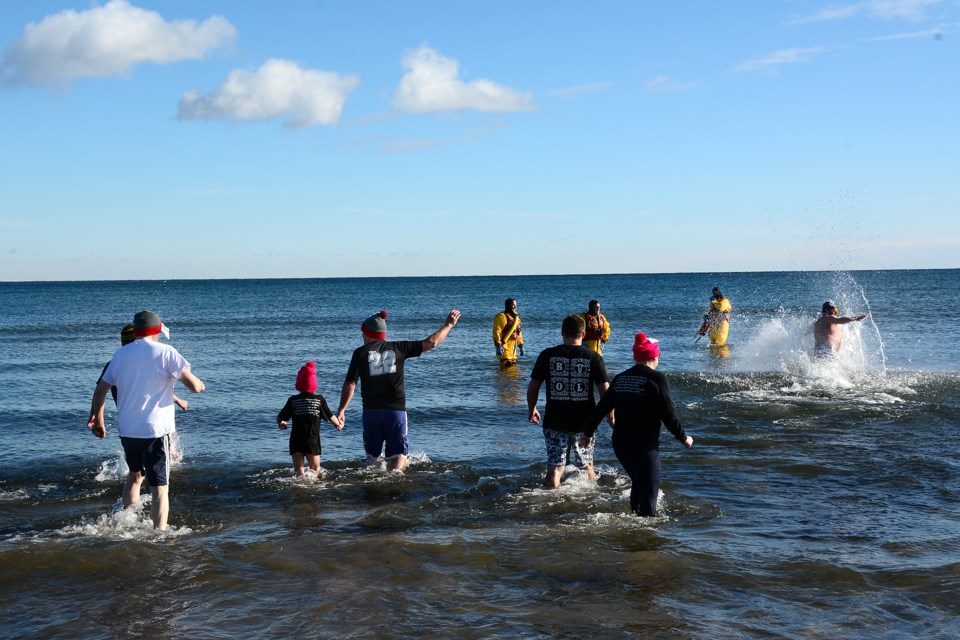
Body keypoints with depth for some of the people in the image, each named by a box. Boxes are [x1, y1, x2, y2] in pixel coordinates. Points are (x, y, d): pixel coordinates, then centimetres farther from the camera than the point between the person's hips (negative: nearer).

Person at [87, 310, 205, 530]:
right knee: (159, 487, -4)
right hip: (155, 430, -6)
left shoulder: (120, 354, 9)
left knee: (135, 475, 27)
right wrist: (199, 384, 11)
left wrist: (97, 419, 25)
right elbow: (194, 386, -12)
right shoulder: (165, 353, -8)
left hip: (126, 429, 6)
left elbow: (100, 390, 14)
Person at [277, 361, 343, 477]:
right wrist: (339, 424, 30)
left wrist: (281, 424, 32)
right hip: (312, 441, -1)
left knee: (299, 472, 7)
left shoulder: (293, 400, 2)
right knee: (316, 470, 9)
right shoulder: (319, 399, 0)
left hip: (295, 441, 1)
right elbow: (330, 417, 9)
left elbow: (280, 418, 8)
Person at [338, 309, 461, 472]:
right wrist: (448, 325, 20)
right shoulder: (398, 348, 2)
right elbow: (430, 343, 6)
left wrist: (341, 410, -2)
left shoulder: (361, 353, -1)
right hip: (396, 410, 0)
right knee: (398, 457, 1)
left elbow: (350, 385, -8)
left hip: (371, 411, 0)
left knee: (372, 456, 16)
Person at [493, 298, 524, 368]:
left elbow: (518, 332, 26)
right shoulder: (502, 316, -12)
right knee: (507, 364, -16)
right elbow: (496, 332, -19)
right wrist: (498, 346, -26)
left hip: (512, 346, 9)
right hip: (504, 345, -9)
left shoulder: (516, 317, 17)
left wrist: (521, 345, 21)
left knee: (513, 364, 10)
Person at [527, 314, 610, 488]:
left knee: (554, 470, 4)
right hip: (584, 422, 1)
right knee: (587, 466, 20)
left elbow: (532, 387, 2)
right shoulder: (594, 357, -3)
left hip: (554, 421, -1)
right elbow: (605, 391, -6)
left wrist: (531, 409, 20)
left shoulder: (547, 355, -3)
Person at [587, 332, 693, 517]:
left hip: (620, 444, 7)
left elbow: (602, 407, 13)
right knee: (649, 491, -3)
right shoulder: (656, 378, -10)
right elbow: (668, 413, -12)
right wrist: (683, 438, 0)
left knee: (639, 484, 26)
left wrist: (589, 432, 24)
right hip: (645, 445, -7)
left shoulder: (620, 378, 8)